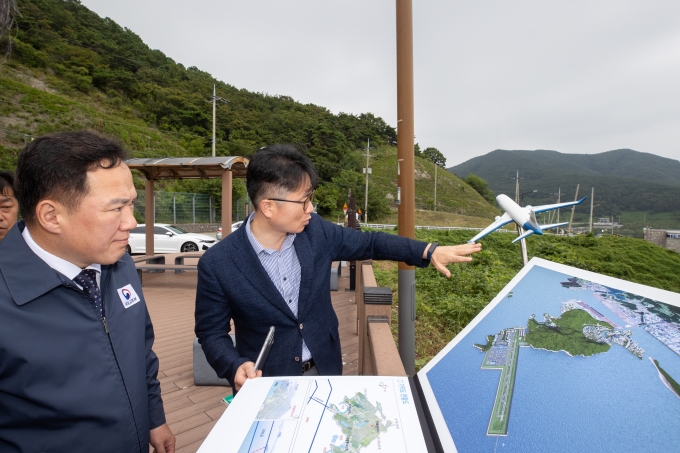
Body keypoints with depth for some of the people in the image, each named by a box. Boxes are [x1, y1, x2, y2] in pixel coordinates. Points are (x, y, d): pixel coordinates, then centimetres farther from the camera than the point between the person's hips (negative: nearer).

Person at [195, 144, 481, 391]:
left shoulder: (316, 231, -13)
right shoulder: (217, 264, -20)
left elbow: (369, 243, -1)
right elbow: (211, 333, -8)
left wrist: (429, 252, -8)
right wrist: (236, 366, -27)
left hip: (324, 370, 4)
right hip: (267, 382, -3)